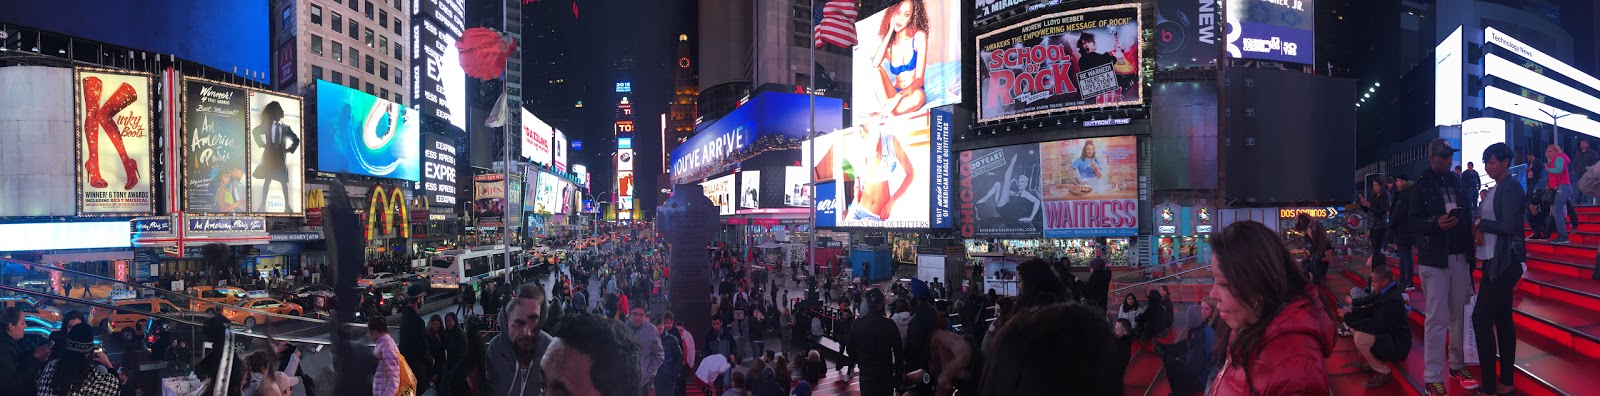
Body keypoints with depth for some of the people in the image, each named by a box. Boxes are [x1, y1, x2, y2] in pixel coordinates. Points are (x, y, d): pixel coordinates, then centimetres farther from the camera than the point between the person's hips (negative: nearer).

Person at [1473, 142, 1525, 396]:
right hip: (1495, 260, 10)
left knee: (1481, 318, -10)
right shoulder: (1495, 189, 14)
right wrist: (1480, 229, -4)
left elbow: (1508, 226, -22)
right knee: (1501, 319, 12)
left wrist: (1479, 223, -10)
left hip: (1504, 262, -10)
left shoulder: (1510, 188, -13)